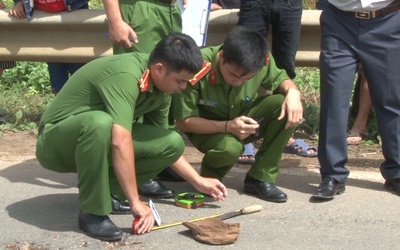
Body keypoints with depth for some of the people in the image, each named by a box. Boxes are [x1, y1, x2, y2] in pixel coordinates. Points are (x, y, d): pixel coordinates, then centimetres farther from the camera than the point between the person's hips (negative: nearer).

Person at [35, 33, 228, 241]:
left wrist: (198, 181, 11)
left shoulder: (161, 85, -3)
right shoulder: (125, 75, -30)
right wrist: (136, 203, -36)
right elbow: (121, 142, -39)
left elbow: (164, 144, 12)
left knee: (173, 143, -8)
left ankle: (106, 190, 2)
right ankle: (92, 212, -23)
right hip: (56, 143, -8)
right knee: (99, 122, -41)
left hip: (100, 142, 8)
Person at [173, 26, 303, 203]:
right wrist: (227, 126, -36)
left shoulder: (263, 61, -20)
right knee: (229, 148, -38)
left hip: (245, 119, 5)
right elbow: (183, 121, -23)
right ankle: (209, 176, 0)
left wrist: (293, 91, -24)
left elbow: (280, 79, 1)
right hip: (208, 128, -4)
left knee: (288, 107, -22)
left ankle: (260, 178, -12)